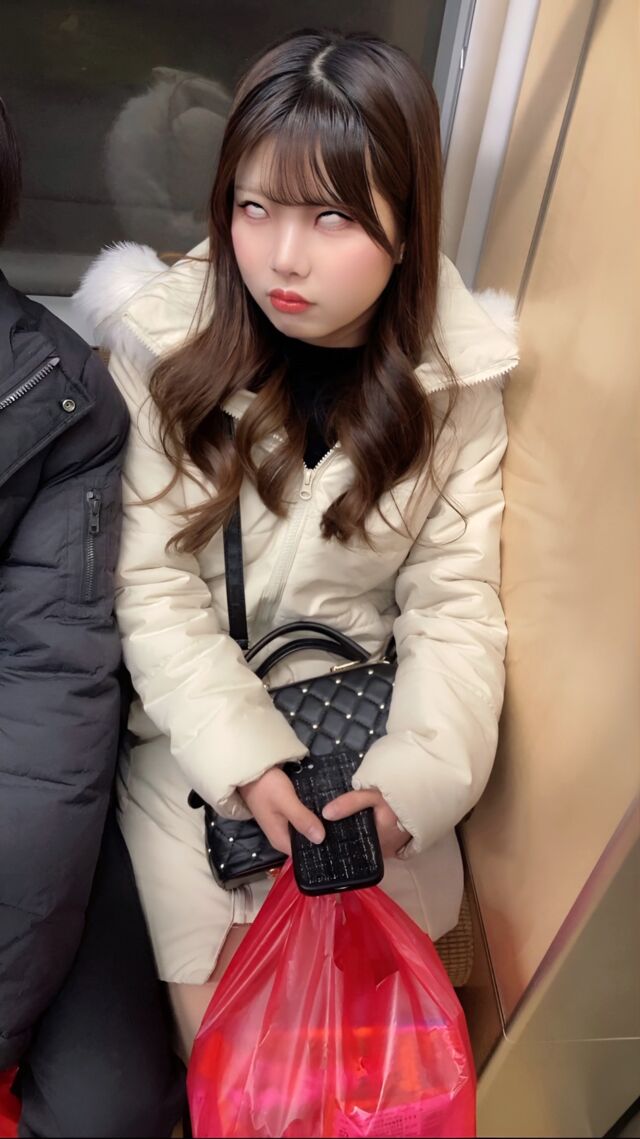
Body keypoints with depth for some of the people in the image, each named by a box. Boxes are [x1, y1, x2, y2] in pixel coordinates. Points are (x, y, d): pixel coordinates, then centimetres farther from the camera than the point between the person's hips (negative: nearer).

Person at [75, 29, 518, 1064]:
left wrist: (417, 776, -18)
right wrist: (240, 751, -20)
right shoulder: (168, 346, -11)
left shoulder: (454, 379, -6)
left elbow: (454, 601, -7)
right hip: (193, 721, -1)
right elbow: (151, 586, -11)